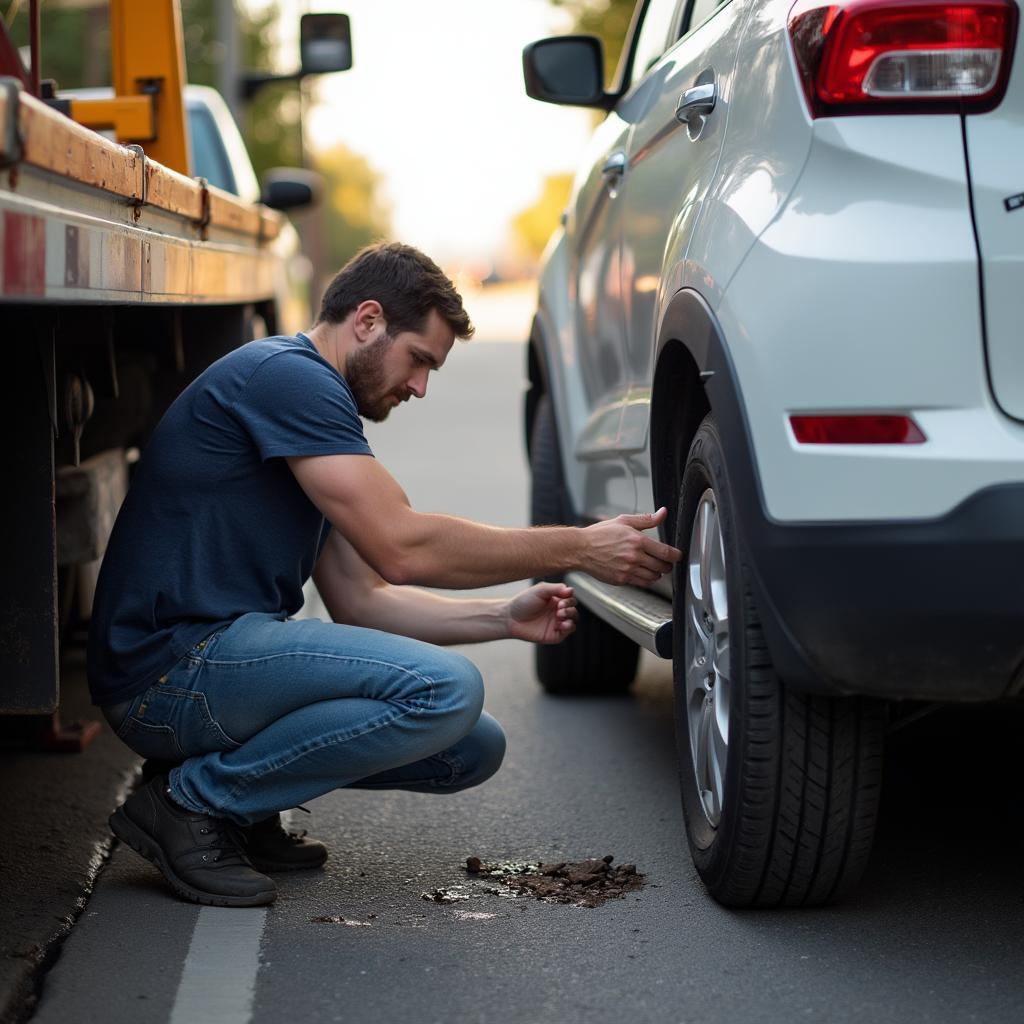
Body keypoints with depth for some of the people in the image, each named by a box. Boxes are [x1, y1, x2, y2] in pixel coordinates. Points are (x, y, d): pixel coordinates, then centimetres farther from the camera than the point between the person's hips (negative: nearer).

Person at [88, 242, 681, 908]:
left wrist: (504, 618, 6)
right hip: (173, 668, -10)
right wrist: (578, 548, -12)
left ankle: (239, 808, 10)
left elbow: (361, 598, 18)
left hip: (228, 653, 10)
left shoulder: (309, 396, 20)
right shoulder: (285, 376, -11)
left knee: (475, 748, 6)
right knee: (445, 689, -25)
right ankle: (194, 799, -12)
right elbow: (402, 547, -19)